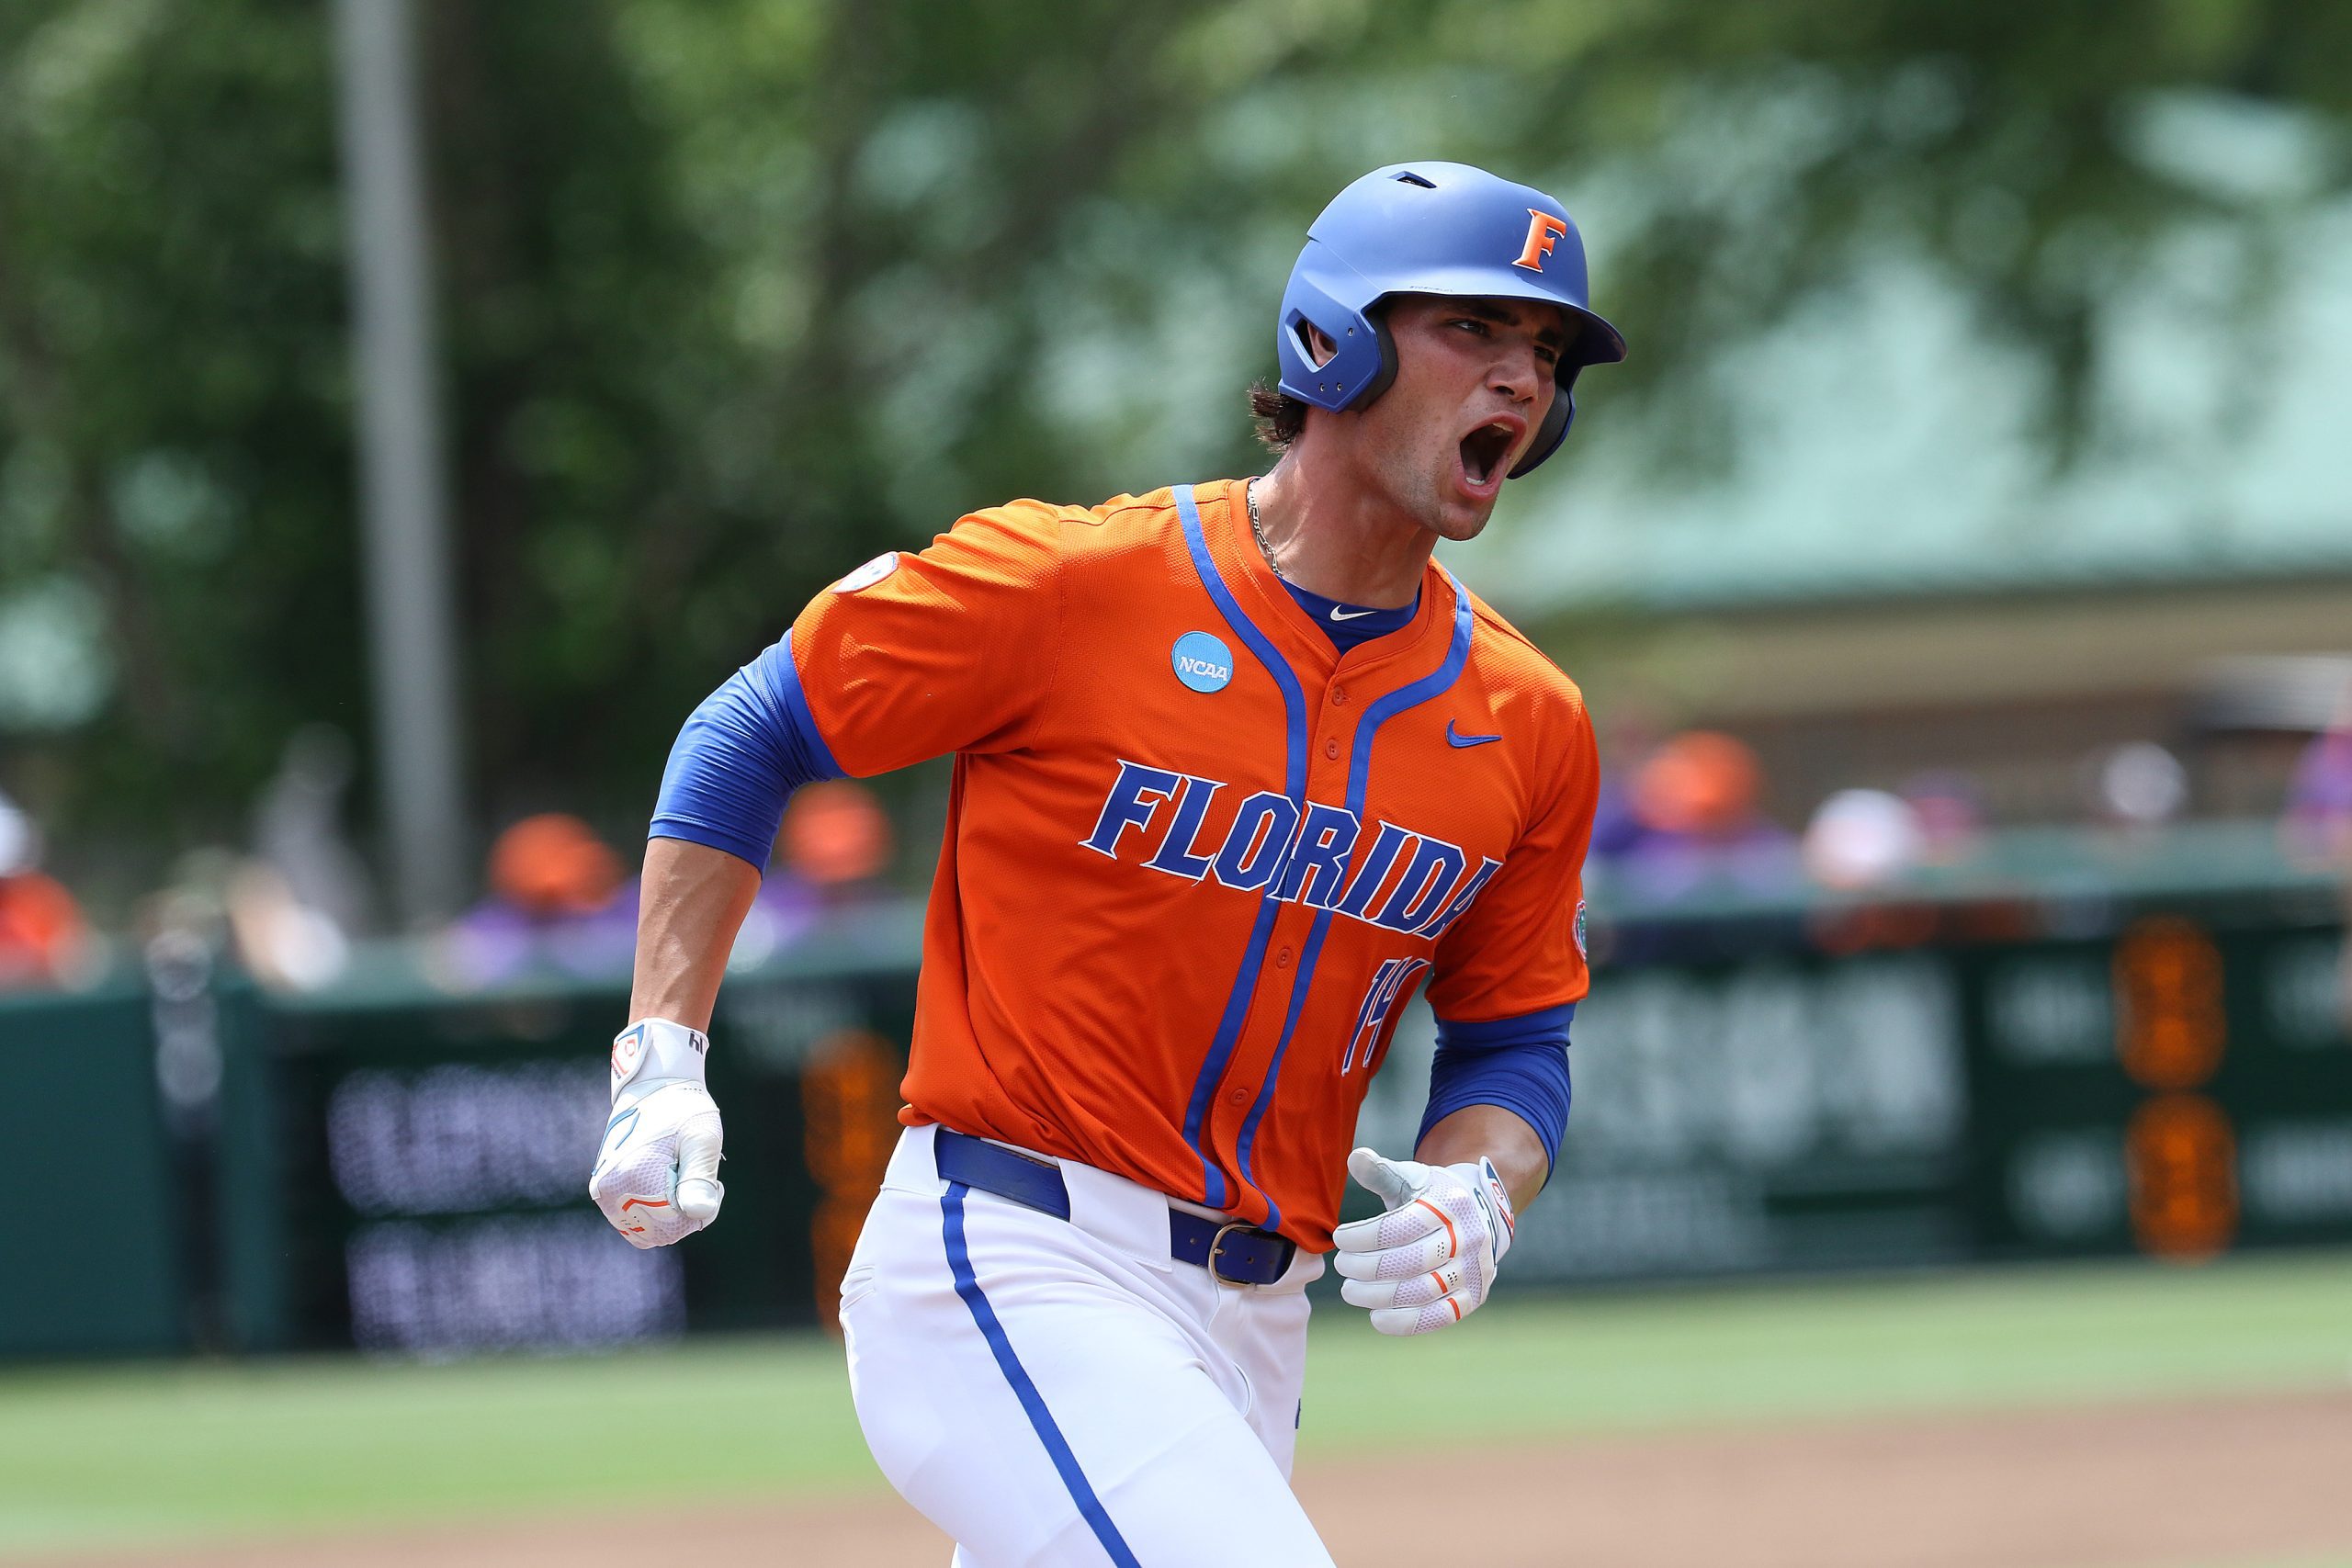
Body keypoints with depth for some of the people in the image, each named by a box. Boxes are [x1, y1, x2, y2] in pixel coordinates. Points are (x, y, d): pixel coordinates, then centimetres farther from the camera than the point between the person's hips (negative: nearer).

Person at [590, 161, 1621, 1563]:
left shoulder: (1531, 729, 7)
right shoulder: (1074, 584, -7)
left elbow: (1516, 1042, 16)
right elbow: (750, 736, 3)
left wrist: (1471, 1199, -7)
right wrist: (665, 1062, -5)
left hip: (1252, 1328, 7)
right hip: (1008, 1272, -7)